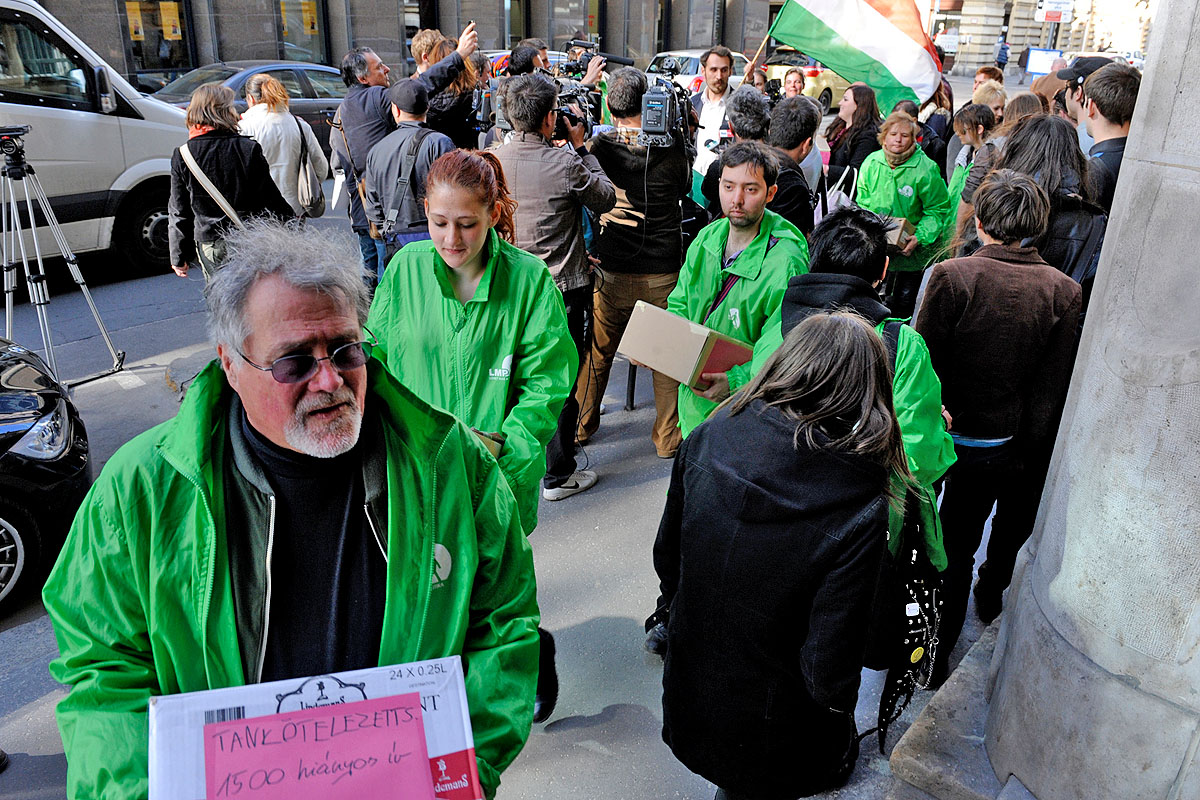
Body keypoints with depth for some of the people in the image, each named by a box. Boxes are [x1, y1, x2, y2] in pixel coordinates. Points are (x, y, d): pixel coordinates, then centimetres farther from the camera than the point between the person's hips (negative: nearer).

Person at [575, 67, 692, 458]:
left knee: (597, 351, 16)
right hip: (664, 270, -1)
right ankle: (669, 437, 21)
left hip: (612, 271, 1)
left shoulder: (598, 146, -10)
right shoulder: (673, 147, -10)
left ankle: (581, 426, 31)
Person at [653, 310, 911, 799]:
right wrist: (836, 703, -1)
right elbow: (829, 669, -23)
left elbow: (666, 557, -2)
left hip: (689, 701, 4)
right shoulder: (859, 510, -28)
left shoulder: (707, 438, -16)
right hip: (771, 736, -3)